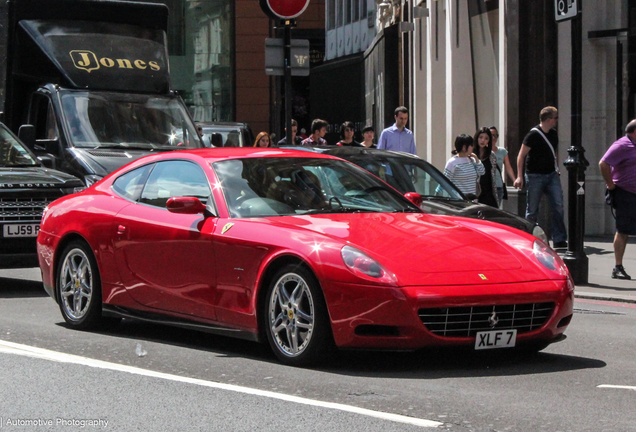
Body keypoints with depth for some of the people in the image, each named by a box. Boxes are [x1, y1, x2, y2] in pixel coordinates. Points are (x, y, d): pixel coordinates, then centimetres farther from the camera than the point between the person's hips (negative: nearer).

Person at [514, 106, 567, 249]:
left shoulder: (553, 134, 11)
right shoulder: (533, 134, -10)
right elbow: (521, 155, -9)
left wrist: (557, 170, 19)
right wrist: (519, 176, -15)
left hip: (551, 175, 6)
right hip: (535, 176, -6)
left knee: (558, 205, -4)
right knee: (532, 209, 1)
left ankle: (559, 240, 0)